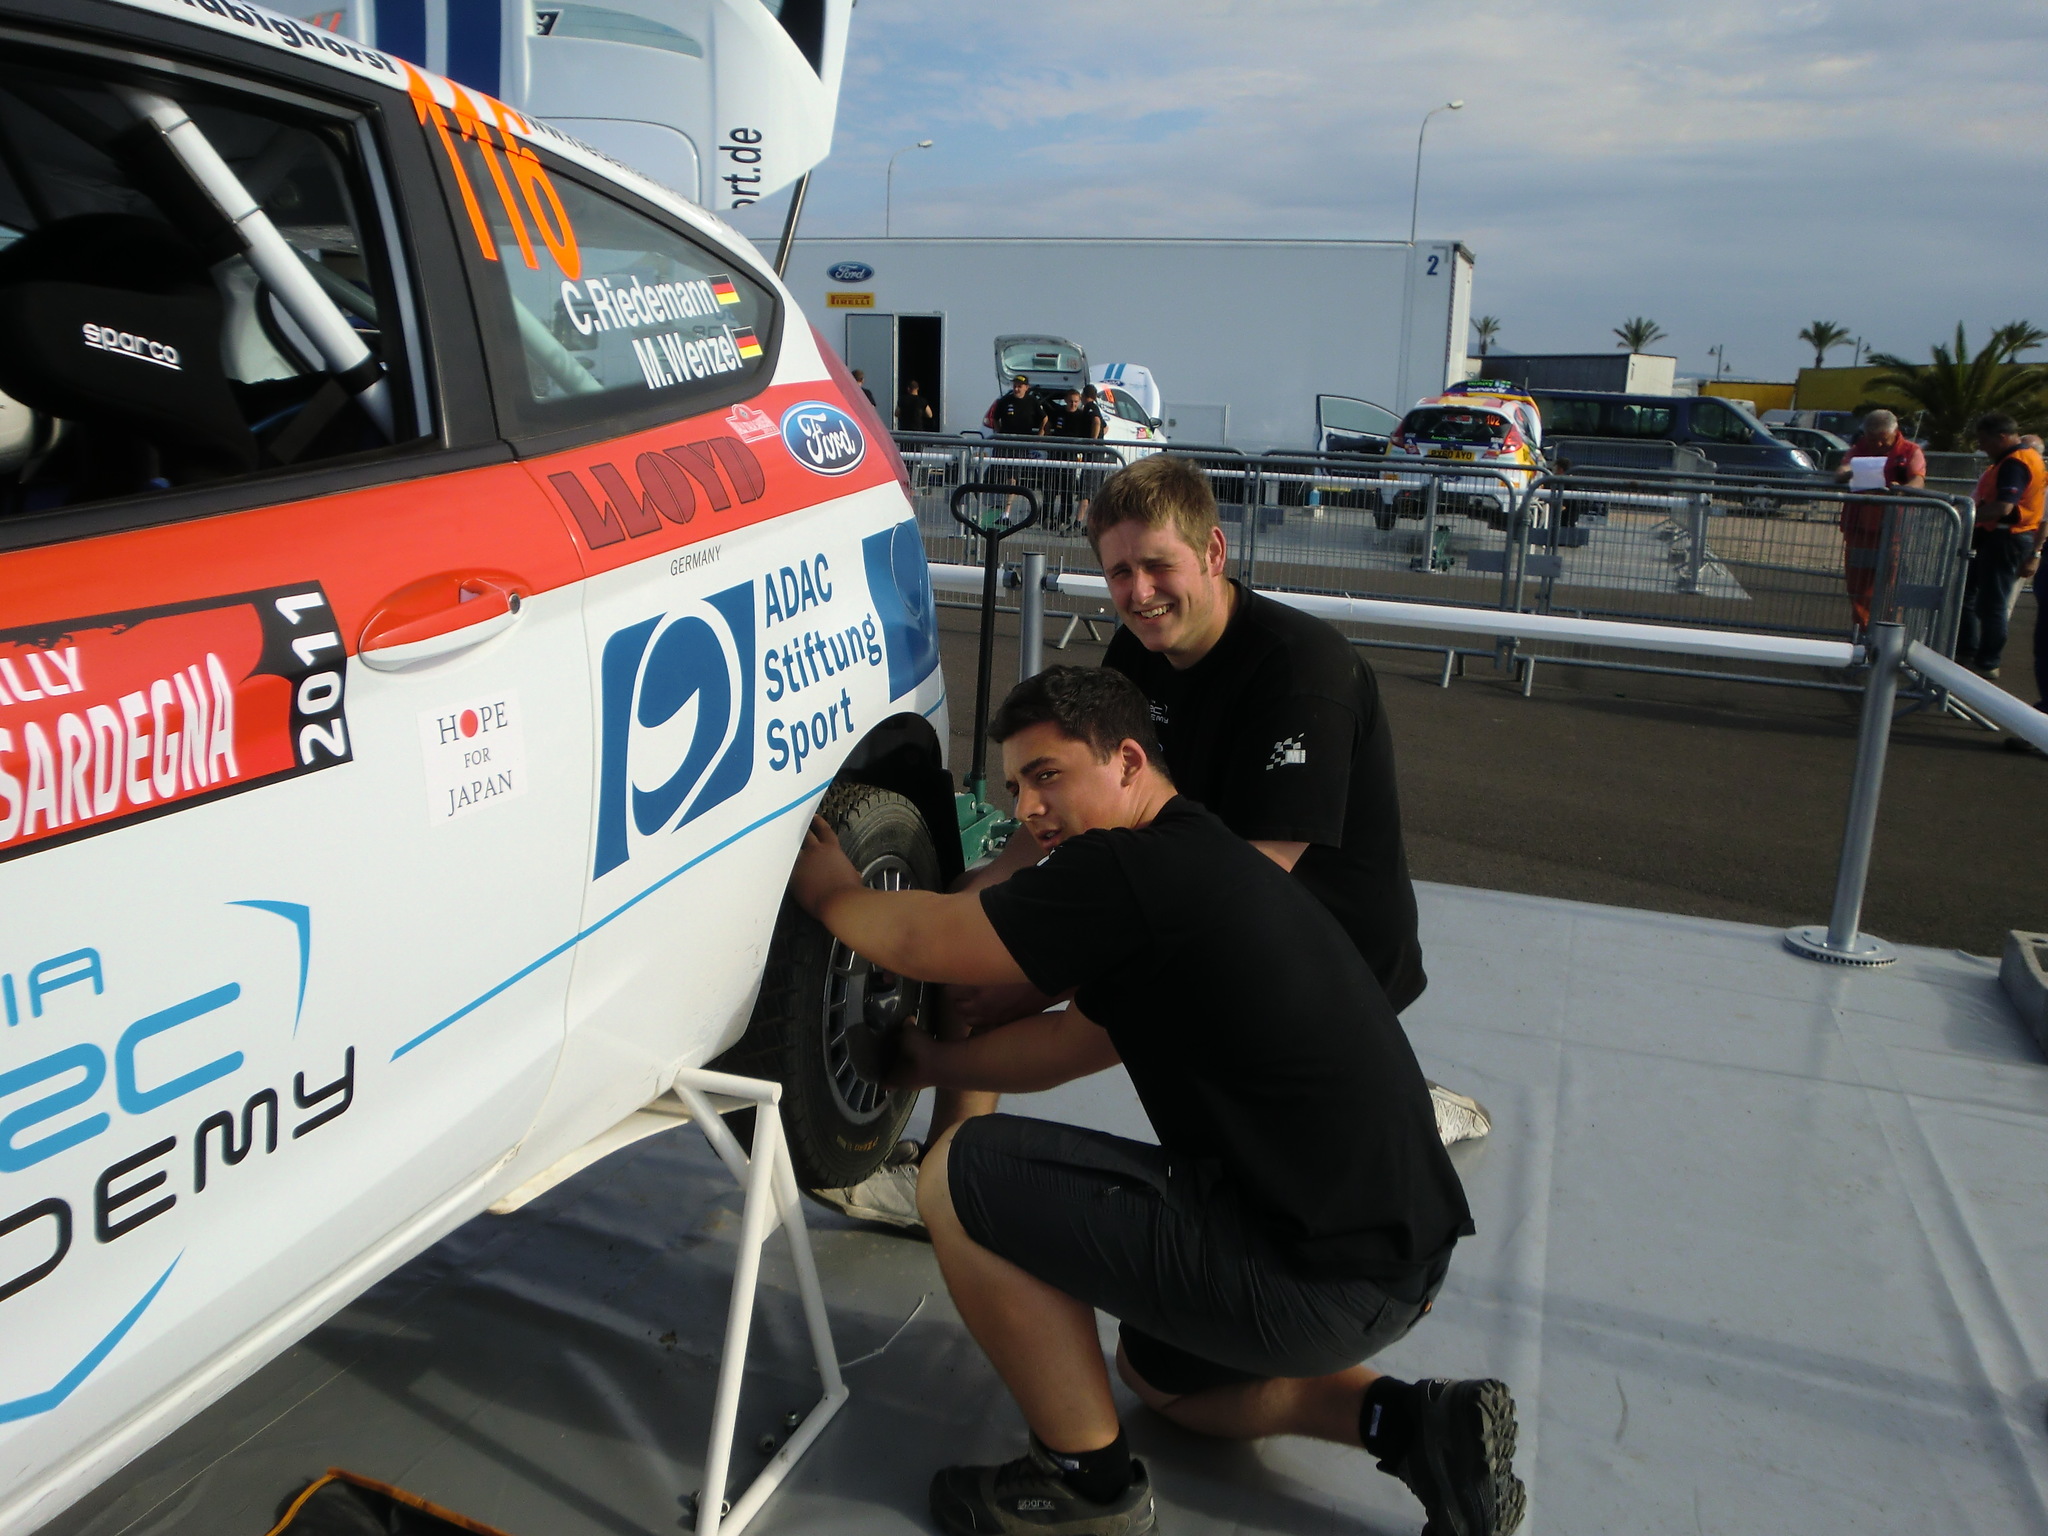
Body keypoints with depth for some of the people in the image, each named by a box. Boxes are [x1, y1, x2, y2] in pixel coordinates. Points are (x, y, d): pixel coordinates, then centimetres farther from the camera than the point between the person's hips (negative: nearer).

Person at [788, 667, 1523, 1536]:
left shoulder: (1129, 873, -17)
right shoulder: (1205, 864, 14)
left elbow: (918, 940, -8)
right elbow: (1071, 1041, 25)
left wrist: (829, 892, 11)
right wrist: (933, 1062, 33)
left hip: (1322, 1281, -10)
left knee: (962, 1176, -7)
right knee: (1157, 1369, 35)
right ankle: (1414, 1425, 18)